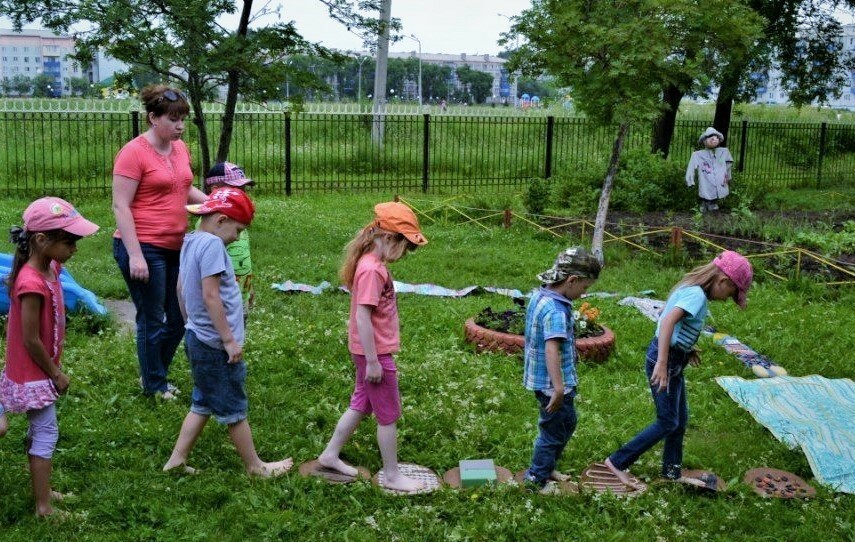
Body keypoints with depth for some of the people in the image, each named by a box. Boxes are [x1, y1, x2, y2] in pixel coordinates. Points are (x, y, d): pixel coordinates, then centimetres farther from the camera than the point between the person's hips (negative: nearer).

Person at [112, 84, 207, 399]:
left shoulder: (179, 148, 9)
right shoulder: (134, 153, -13)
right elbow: (120, 207, -15)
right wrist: (135, 255, -20)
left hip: (175, 247, 8)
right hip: (144, 248, -7)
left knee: (179, 319, 14)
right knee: (152, 321, 5)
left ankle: (154, 373, 33)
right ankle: (154, 387, 22)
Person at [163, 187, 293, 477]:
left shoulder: (190, 242, 9)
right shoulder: (212, 245, -20)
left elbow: (181, 288, 19)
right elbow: (210, 295, -24)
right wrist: (229, 340, -19)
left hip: (197, 337, 9)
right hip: (215, 345, -9)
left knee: (203, 404, 20)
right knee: (234, 409, 5)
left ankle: (176, 459, 23)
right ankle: (255, 466, 18)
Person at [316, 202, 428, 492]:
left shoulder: (374, 264, 6)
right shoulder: (371, 270, -24)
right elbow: (362, 317, -25)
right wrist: (373, 361, -22)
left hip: (372, 350, 10)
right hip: (374, 352, -10)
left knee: (360, 405, 22)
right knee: (389, 415, 4)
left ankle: (330, 455, 34)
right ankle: (392, 475, 18)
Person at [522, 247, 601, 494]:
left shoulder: (540, 296, 4)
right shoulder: (556, 310, -26)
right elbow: (551, 349, -36)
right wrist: (558, 388, -40)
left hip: (542, 378, 10)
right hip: (552, 383, -10)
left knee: (568, 422, 25)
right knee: (554, 431, 9)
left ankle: (547, 467, 40)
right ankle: (538, 478, 25)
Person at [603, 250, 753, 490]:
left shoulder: (690, 288, 9)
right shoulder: (697, 294, -20)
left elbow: (667, 315, 21)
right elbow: (668, 321, -34)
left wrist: (686, 349, 18)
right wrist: (662, 364, -39)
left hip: (673, 360, 10)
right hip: (666, 361, -10)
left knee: (680, 420, 18)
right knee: (668, 423, -1)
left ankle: (671, 470, 32)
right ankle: (617, 462, 4)